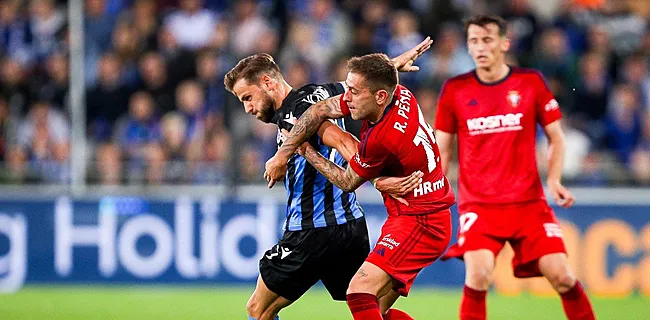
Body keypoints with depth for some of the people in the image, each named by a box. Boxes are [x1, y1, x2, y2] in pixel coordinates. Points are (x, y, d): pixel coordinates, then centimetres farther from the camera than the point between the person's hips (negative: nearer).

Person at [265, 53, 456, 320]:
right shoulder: (400, 95, -2)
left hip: (419, 224, -10)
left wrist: (307, 152, 6)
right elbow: (322, 110, 7)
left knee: (360, 291, -23)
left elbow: (347, 183, -5)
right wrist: (283, 153, 5)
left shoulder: (382, 139, -27)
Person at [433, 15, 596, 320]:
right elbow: (442, 147, 11)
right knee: (478, 274, -22)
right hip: (478, 204, 0)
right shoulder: (455, 89, 1)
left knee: (560, 275, -8)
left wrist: (554, 180, -7)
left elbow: (556, 137, 9)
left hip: (528, 202, 1)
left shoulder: (531, 82, 0)